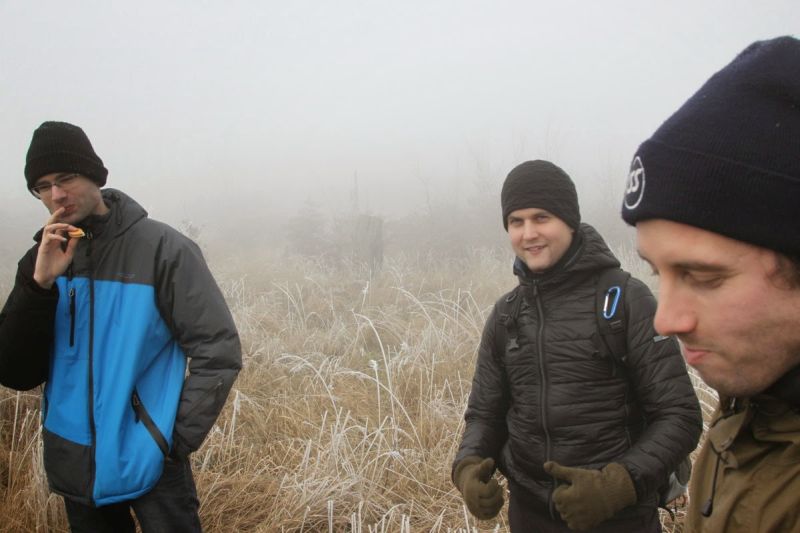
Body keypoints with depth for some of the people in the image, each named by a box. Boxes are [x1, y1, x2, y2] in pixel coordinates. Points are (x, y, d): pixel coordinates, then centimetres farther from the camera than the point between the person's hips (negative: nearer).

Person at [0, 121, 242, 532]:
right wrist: (40, 284, -14)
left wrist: (175, 442, -14)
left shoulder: (162, 248, -10)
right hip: (74, 469, 4)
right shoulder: (42, 260, 3)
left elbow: (218, 351, -11)